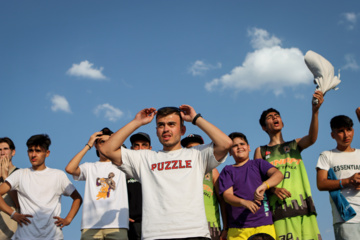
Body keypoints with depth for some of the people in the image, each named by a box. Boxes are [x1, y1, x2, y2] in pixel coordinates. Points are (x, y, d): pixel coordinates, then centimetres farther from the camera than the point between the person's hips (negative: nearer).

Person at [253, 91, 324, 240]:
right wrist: (272, 188, -13)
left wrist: (315, 111, -16)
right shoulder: (261, 151, 18)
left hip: (302, 205, 2)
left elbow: (312, 138, 0)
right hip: (278, 207, -1)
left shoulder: (295, 145, 22)